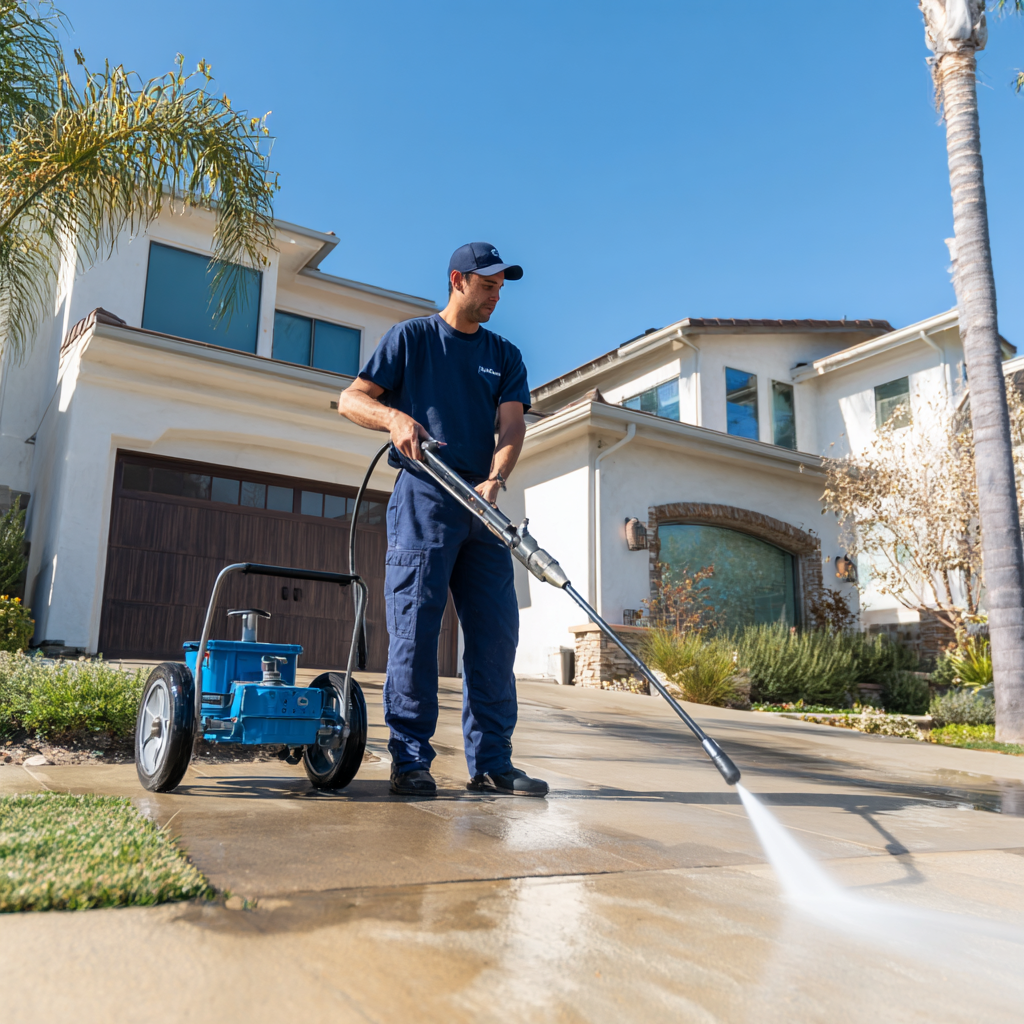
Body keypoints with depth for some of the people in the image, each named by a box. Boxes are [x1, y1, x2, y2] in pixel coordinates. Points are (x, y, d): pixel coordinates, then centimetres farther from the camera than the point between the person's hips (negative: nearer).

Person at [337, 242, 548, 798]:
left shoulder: (505, 356, 18)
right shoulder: (409, 337, 9)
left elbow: (512, 425, 4)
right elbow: (350, 399, 3)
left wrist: (494, 479, -17)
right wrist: (394, 416, -19)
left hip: (482, 505, 4)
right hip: (422, 496, -4)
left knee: (496, 631, 0)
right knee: (415, 626, -7)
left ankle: (490, 762, 8)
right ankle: (410, 761, -1)